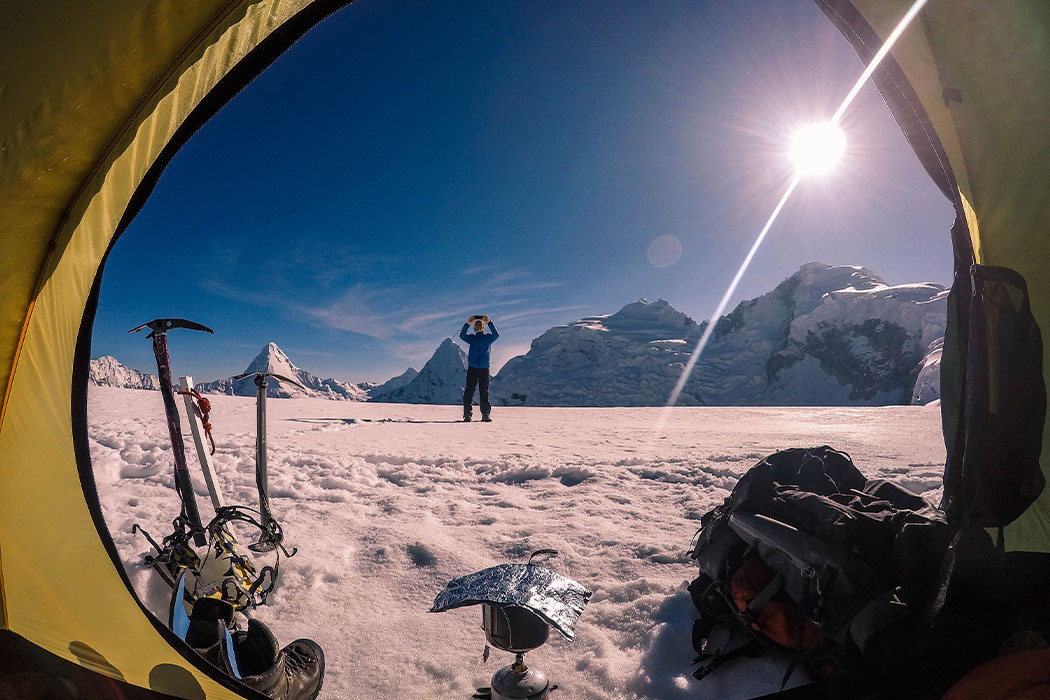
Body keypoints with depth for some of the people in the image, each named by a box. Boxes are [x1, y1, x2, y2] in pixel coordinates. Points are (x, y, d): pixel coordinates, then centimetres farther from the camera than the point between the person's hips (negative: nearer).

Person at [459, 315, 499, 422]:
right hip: (472, 368, 1)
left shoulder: (488, 337, 11)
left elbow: (496, 334, -10)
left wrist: (489, 322, -20)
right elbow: (462, 335, -5)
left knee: (484, 392, 0)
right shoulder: (471, 338, 14)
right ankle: (467, 415, -1)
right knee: (469, 392, -4)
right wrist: (468, 323, -18)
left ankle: (485, 414, 4)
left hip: (484, 369, 0)